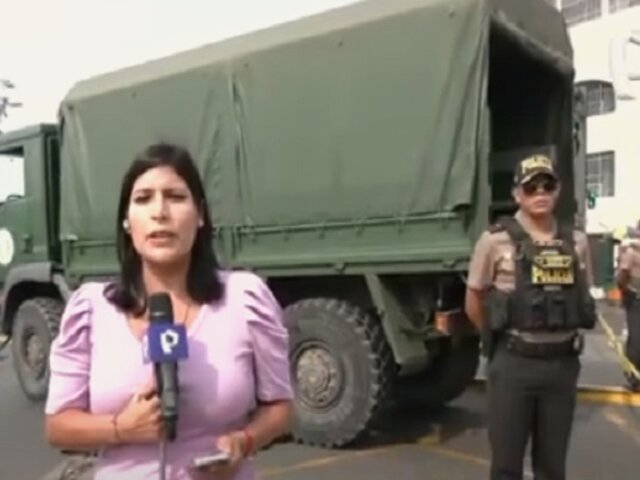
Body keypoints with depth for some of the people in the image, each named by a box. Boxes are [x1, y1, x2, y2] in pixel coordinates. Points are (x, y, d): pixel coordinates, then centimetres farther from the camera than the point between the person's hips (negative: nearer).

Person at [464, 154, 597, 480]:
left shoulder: (577, 241, 5)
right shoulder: (496, 239, -7)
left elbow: (583, 297, 18)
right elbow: (473, 301, 1)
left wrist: (564, 335, 12)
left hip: (563, 363, 4)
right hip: (514, 363, -3)